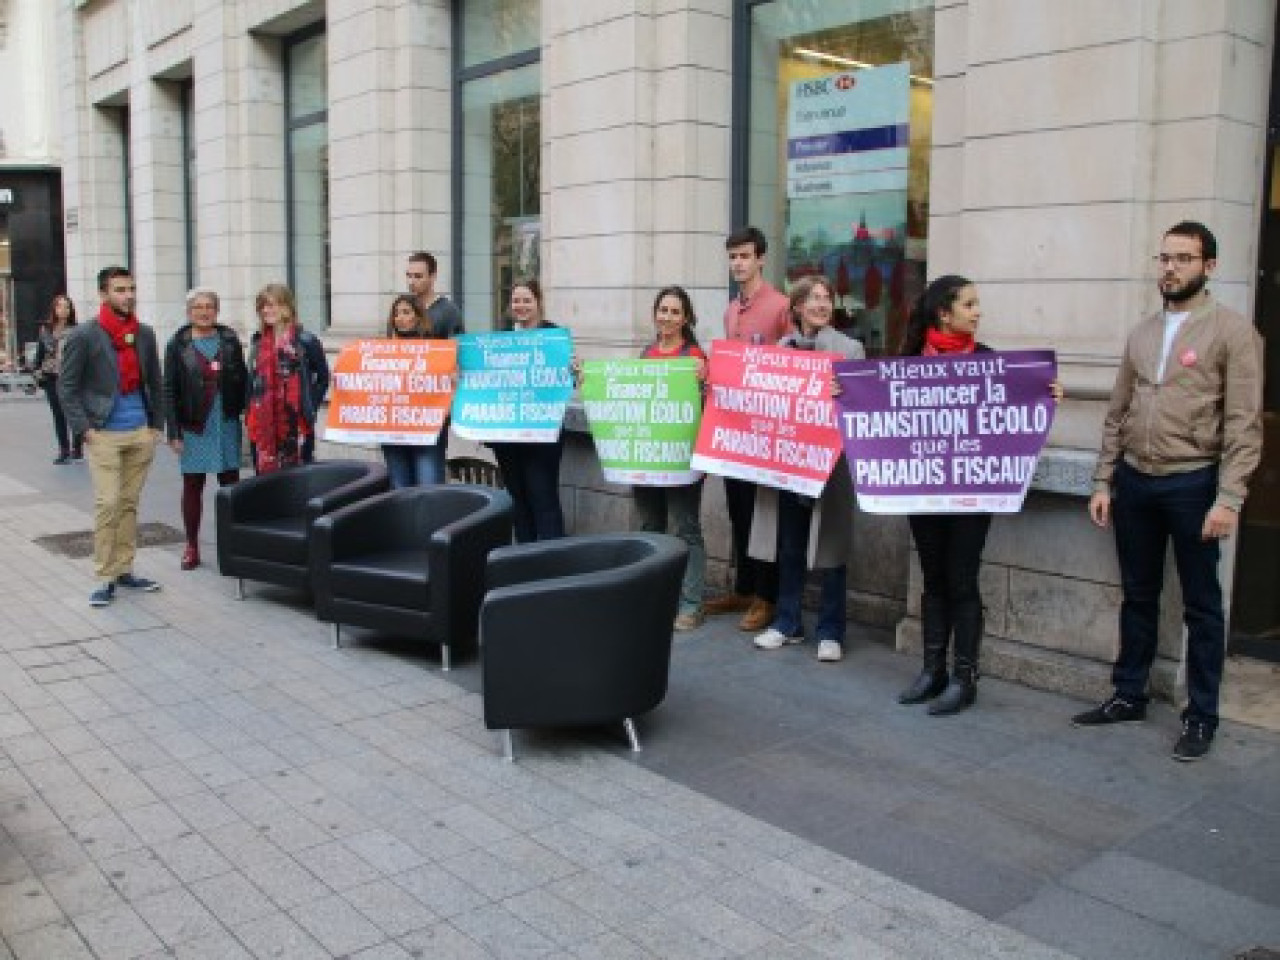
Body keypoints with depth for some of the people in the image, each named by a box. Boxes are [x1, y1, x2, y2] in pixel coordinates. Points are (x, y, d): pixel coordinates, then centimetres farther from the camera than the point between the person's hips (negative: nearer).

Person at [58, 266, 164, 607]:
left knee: (129, 503, 10)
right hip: (103, 434, -4)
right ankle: (105, 577, 0)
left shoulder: (145, 334, 8)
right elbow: (66, 387, -5)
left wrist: (156, 425, 8)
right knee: (108, 503, -7)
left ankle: (124, 569, 18)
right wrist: (84, 429, -12)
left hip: (140, 433, 4)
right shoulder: (83, 336, -5)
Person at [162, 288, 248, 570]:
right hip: (193, 428, -1)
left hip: (227, 425, 1)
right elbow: (169, 390, -1)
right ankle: (191, 547, 14)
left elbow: (243, 380, 7)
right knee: (192, 486, 6)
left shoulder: (229, 340, 6)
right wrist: (174, 432, -7)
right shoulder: (178, 345, 1)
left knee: (230, 483, 6)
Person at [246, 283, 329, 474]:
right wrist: (250, 414, 11)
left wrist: (310, 408, -2)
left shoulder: (306, 341, -3)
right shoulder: (258, 342, 13)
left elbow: (323, 377, 3)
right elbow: (252, 380, 19)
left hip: (295, 425, -5)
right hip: (263, 427, 5)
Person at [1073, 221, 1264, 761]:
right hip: (1134, 482, 5)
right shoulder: (1141, 333, 11)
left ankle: (1201, 717, 17)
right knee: (1137, 597, 15)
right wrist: (1103, 482, 8)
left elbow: (1244, 423, -10)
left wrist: (1229, 498, -16)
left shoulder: (1232, 331, -5)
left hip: (1193, 484, -5)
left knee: (1201, 605, 6)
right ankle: (1128, 696, 27)